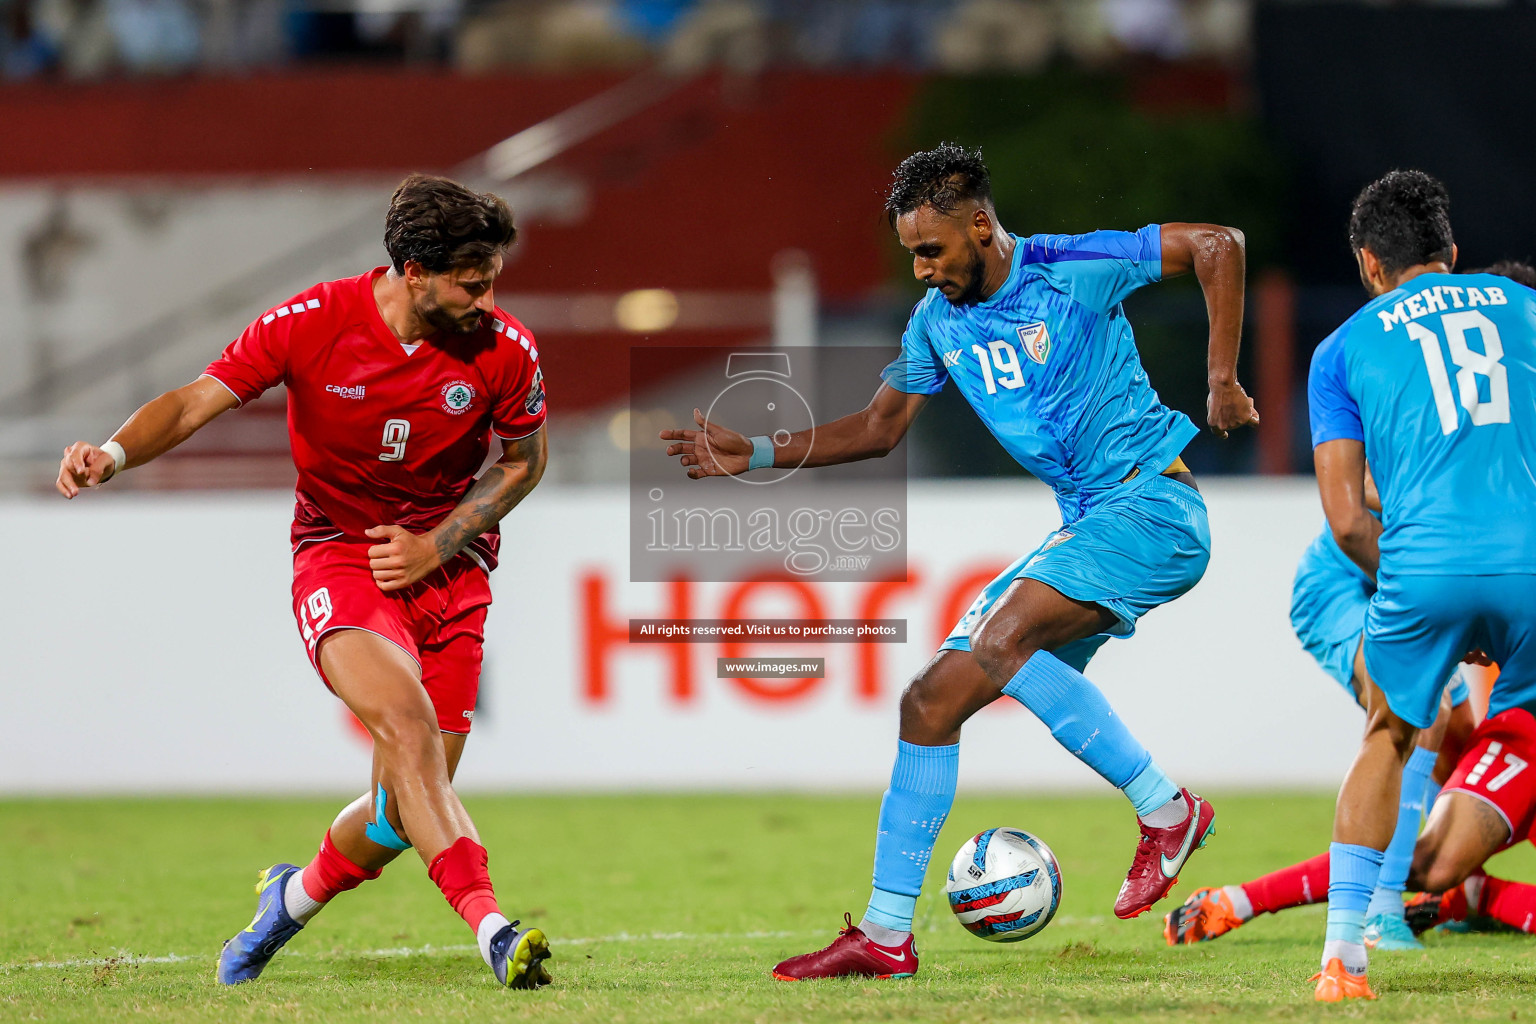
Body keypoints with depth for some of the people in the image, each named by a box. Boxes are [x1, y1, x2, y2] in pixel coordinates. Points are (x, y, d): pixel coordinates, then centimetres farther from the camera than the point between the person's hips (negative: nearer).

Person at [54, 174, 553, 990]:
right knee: (408, 725, -30)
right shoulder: (314, 323, -14)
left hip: (447, 568, 3)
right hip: (337, 556, -3)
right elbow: (198, 401, -11)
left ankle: (297, 895, 31)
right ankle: (491, 929, -36)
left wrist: (435, 546, -6)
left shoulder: (505, 351, -8)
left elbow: (523, 463, 7)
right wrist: (114, 452, -30)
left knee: (400, 813, -1)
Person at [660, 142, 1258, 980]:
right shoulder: (938, 320, 10)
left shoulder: (1073, 269, -11)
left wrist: (1222, 380, -13)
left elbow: (1218, 244, -9)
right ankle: (885, 934, 3)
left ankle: (1165, 811, -19)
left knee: (1000, 639, -29)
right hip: (1086, 525, 8)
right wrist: (757, 455, 11)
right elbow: (880, 426, 21)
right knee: (930, 700, 0)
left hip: (1154, 503, -8)